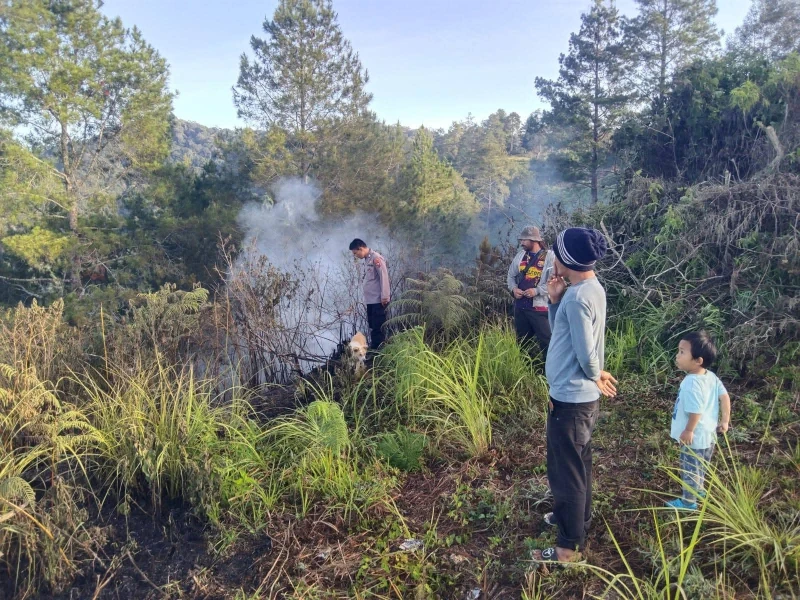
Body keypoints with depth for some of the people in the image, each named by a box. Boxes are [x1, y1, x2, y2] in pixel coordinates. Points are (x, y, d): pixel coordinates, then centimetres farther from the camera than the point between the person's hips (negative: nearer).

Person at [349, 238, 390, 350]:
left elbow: (384, 277, -16)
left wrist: (384, 296, -18)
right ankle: (373, 348, 18)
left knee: (378, 327, -6)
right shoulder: (366, 259, 16)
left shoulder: (376, 258, -11)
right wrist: (366, 297, 14)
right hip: (370, 300, 9)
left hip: (378, 300, -9)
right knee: (372, 326, 12)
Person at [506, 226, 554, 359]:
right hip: (520, 305, 6)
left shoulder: (549, 257, -7)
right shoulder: (520, 255, 11)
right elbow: (510, 276, 16)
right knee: (522, 340, 17)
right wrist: (513, 288, -4)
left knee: (546, 340, -4)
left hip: (539, 306, -6)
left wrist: (537, 291, -22)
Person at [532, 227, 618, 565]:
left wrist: (596, 377, -3)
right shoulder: (589, 287, 7)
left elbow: (586, 353, -23)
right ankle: (576, 517, 44)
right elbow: (563, 332, 12)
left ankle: (569, 546, 18)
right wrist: (554, 300, -3)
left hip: (571, 398, -10)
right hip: (579, 395, 10)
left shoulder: (578, 297, -25)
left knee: (566, 471, 3)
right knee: (577, 465, 25)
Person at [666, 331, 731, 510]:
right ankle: (698, 489, 47)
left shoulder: (691, 383, -30)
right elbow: (725, 397, 2)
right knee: (700, 466, 28)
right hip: (708, 433, 9)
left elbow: (696, 412, -30)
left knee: (689, 469, 9)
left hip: (694, 437, -9)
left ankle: (688, 502, 23)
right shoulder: (711, 377, -3)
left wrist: (688, 431, -18)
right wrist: (725, 421, 9)